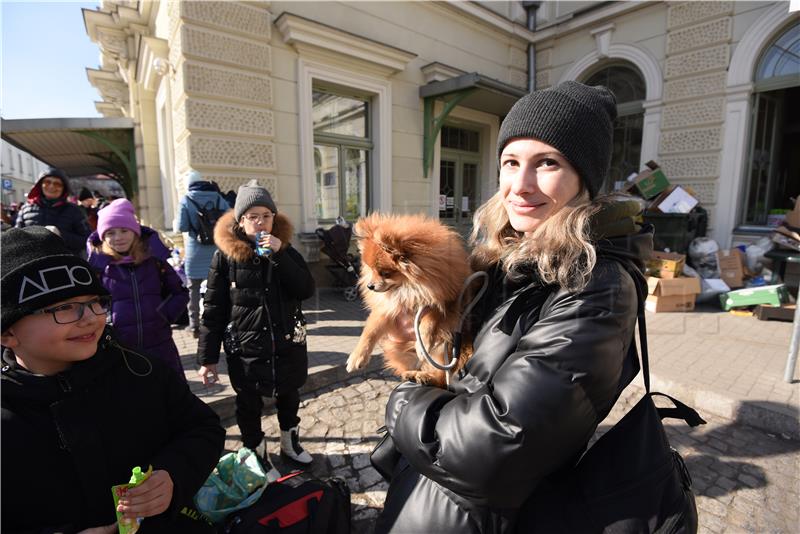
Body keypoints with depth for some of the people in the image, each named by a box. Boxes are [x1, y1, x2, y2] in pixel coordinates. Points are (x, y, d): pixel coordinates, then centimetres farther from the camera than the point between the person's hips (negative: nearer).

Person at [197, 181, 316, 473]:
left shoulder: (286, 250, -2)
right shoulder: (225, 256, -9)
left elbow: (306, 290, -13)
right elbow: (212, 310, -5)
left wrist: (279, 255, -22)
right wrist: (208, 357, -5)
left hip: (288, 343, 3)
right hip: (245, 347, -2)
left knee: (289, 397, 21)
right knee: (249, 405, 15)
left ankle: (290, 441, 47)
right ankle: (257, 455, 39)